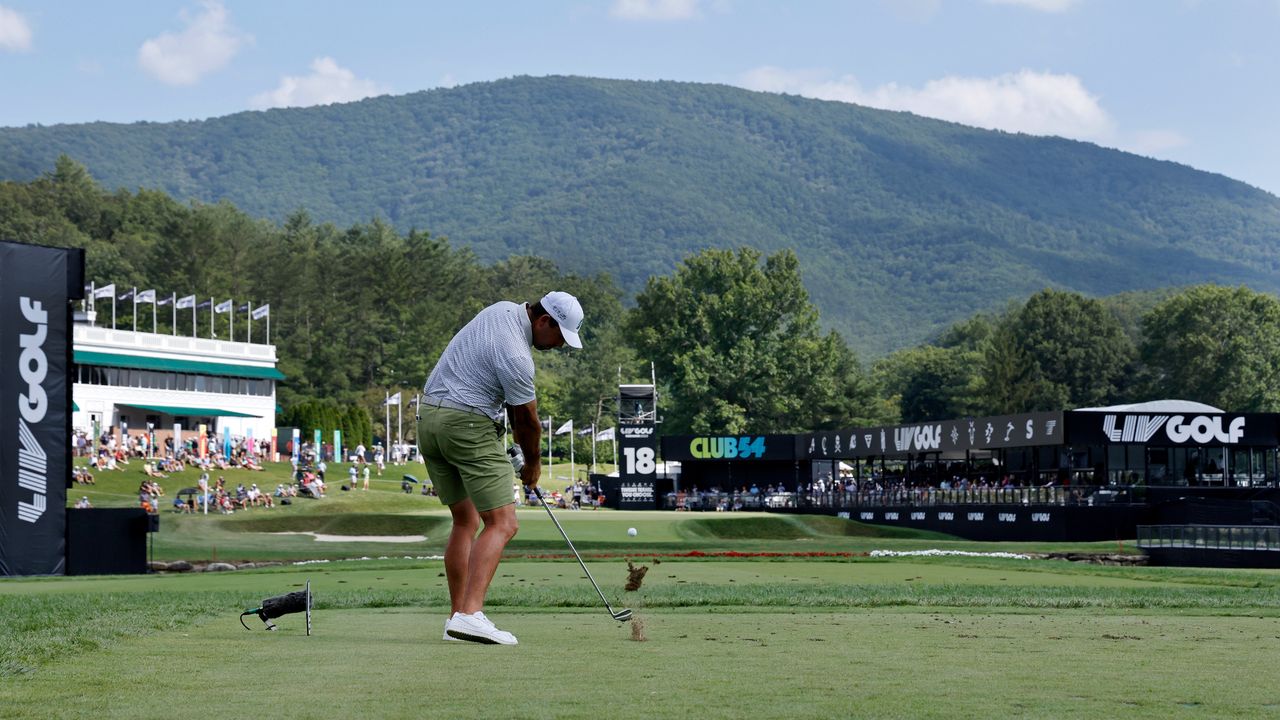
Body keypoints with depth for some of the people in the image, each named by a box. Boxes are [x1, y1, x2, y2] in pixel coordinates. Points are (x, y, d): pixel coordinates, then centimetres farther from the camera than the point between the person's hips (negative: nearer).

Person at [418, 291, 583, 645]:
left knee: (465, 522, 14)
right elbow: (528, 419, -5)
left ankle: (457, 616, 12)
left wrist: (518, 435, 17)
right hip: (468, 426, -10)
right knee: (502, 524, -12)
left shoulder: (504, 310, 8)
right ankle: (469, 614, -26)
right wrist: (533, 464, 12)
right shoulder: (515, 355, -19)